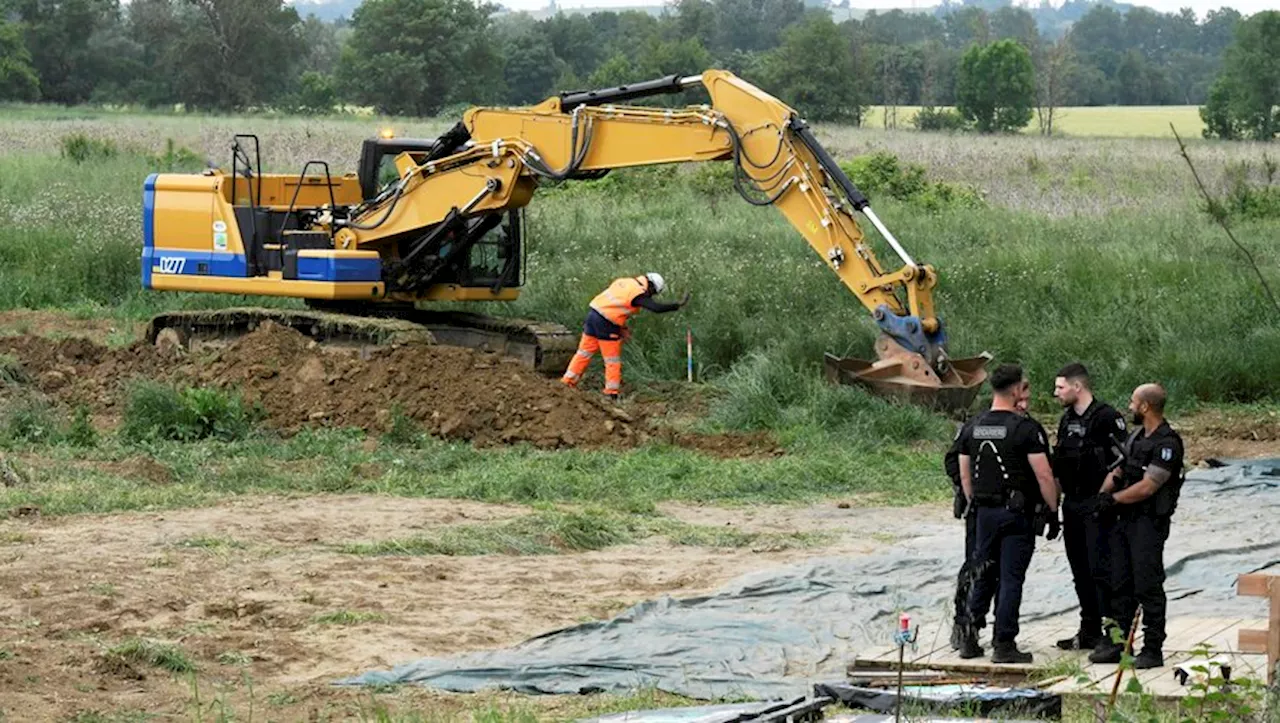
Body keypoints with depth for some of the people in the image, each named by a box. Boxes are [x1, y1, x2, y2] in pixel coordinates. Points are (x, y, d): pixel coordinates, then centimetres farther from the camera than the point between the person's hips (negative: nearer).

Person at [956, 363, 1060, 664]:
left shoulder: (973, 428, 6)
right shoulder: (1026, 428, -13)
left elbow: (965, 475, 13)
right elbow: (1044, 476, -15)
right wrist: (1053, 509, -4)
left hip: (985, 512, 6)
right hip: (1016, 513, -6)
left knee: (984, 575, 15)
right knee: (1011, 579, -1)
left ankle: (969, 638, 14)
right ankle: (1004, 644, 0)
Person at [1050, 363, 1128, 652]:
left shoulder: (1107, 417, -11)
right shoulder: (1067, 420, 14)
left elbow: (1123, 463, -15)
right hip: (1072, 504, 8)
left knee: (1101, 569, -10)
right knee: (1081, 571, 12)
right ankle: (1089, 631, 19)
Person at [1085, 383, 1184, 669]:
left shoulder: (1167, 444, -15)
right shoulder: (1136, 436, 13)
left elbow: (1147, 488, -19)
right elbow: (1119, 470, 19)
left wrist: (1113, 499, -11)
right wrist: (1104, 493, 2)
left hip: (1149, 524, -9)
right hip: (1125, 520, 9)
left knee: (1148, 587, -5)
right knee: (1120, 584, 10)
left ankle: (1153, 650, 0)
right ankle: (1115, 642, 16)